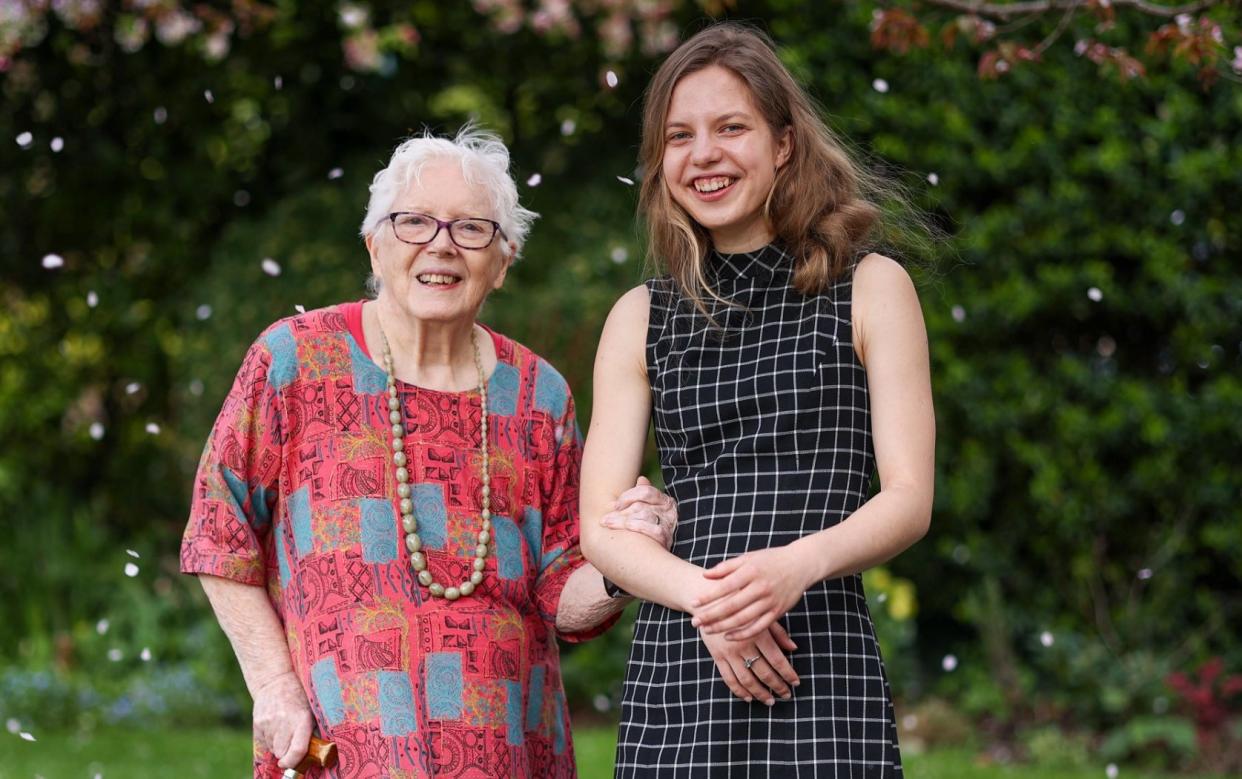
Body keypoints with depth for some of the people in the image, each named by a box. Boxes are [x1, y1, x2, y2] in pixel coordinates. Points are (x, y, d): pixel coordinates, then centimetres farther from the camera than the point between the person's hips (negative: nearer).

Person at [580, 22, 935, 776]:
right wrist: (706, 596, -13)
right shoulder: (641, 318, 13)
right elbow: (601, 526, 6)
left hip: (824, 663, -2)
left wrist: (798, 566, -19)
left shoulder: (871, 290, 7)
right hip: (674, 665, 2)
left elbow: (909, 500, 0)